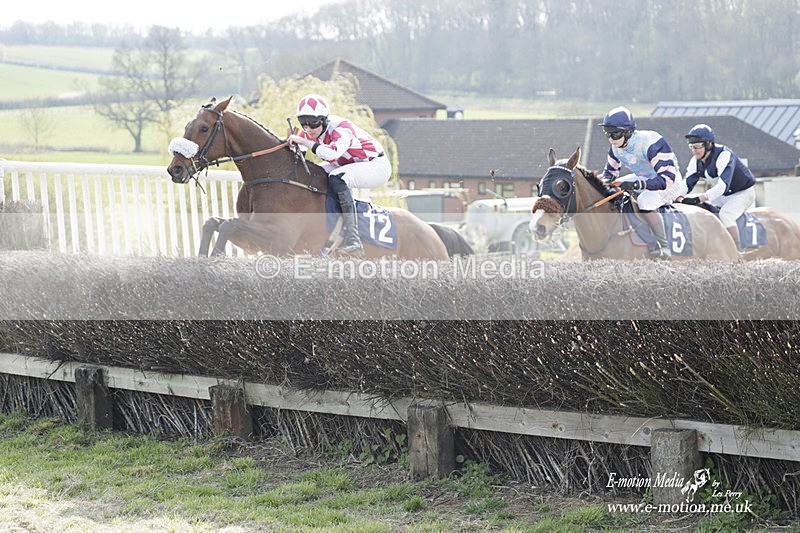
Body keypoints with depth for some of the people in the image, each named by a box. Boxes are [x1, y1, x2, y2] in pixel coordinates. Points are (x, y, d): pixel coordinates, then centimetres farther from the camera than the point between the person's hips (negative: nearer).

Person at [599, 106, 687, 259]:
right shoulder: (616, 148, -7)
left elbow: (667, 178, -38)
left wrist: (637, 184, -49)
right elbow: (610, 173, 13)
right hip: (644, 179, 9)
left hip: (672, 182, -9)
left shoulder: (650, 142, -32)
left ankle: (664, 247, -25)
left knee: (646, 201, -36)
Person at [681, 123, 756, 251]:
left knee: (725, 214, -32)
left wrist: (698, 199, -50)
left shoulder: (724, 155, -31)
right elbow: (686, 184, -7)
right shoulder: (696, 161, -7)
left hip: (743, 192, -8)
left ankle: (737, 251, -27)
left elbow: (723, 186, -41)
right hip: (722, 196, 8)